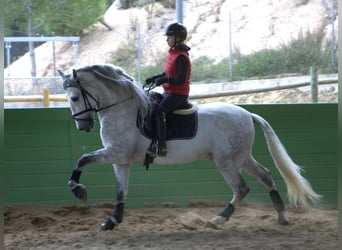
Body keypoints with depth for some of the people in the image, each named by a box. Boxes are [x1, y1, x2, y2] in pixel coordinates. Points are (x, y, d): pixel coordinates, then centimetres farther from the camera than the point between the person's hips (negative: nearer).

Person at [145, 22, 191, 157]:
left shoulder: (181, 57, -18)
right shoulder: (172, 53, 13)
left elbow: (181, 79, -24)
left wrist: (165, 80, -28)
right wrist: (154, 78, 12)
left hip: (178, 94, -11)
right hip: (169, 92, 11)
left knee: (159, 111, -25)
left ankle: (161, 146, -28)